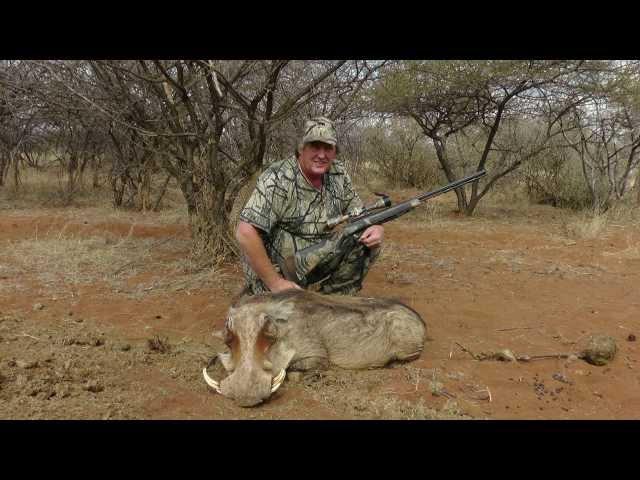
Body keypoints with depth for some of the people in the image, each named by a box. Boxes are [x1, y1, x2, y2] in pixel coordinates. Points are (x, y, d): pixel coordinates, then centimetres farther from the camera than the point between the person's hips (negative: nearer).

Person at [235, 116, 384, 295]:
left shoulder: (338, 173, -4)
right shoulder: (278, 180, -24)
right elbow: (245, 233, -30)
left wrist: (376, 227, -19)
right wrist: (275, 283, -27)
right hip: (275, 273, -6)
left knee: (370, 244, -6)